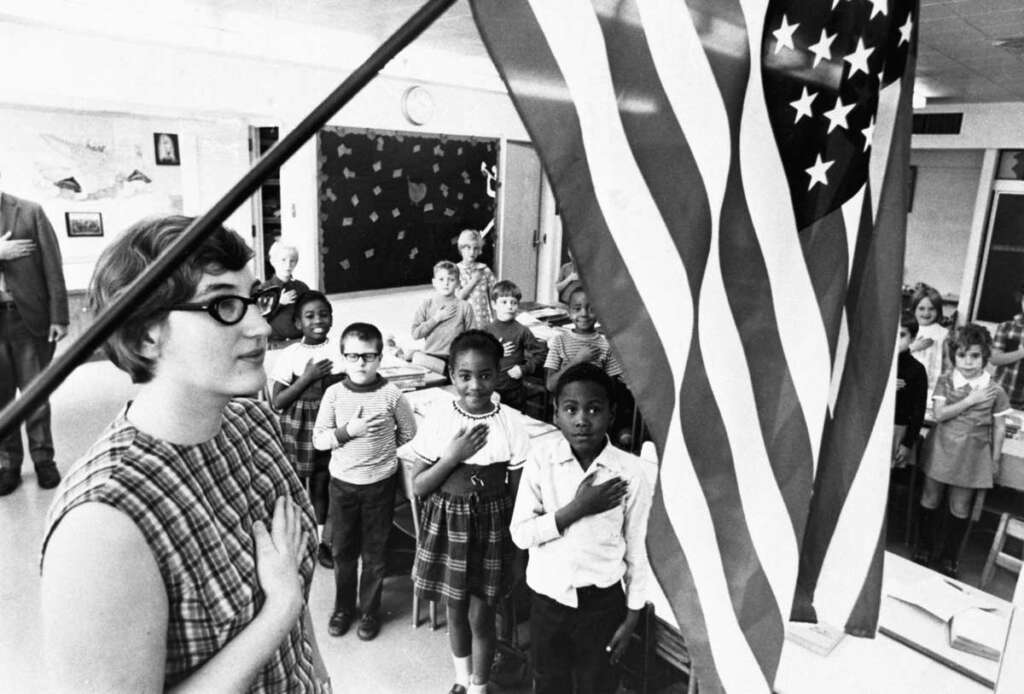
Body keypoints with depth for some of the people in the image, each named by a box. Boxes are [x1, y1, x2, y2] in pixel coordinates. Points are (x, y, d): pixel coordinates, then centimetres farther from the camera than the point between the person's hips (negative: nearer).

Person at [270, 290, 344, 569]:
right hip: (295, 428, -1)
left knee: (322, 484, 11)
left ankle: (322, 541, 29)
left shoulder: (339, 352, -3)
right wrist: (307, 378, -17)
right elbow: (277, 402, -8)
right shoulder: (289, 355, -7)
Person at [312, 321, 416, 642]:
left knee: (374, 550, 11)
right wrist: (348, 431, -20)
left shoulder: (391, 394, -11)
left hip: (380, 482, -2)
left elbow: (409, 432, 3)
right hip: (342, 482, 2)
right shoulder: (334, 393, -7)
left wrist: (381, 447, 0)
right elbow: (318, 439, -6)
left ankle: (370, 610, 30)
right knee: (343, 549, 15)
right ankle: (343, 606, 36)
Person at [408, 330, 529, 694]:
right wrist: (452, 455, -21)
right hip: (446, 523, 2)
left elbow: (517, 491, -4)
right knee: (455, 610, 20)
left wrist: (516, 538, -6)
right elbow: (418, 486, -7)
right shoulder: (438, 418, -11)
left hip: (491, 527, -1)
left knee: (481, 615, 10)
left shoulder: (510, 423, -12)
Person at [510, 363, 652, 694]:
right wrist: (577, 508, -23)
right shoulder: (540, 460, -13)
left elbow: (636, 550, -5)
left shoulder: (630, 472, -15)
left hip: (602, 601, -1)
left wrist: (632, 617, 1)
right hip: (548, 598, 1)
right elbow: (520, 533, -13)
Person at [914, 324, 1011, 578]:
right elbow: (938, 414, -13)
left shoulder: (994, 391, -6)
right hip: (941, 449, 1)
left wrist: (995, 459, 2)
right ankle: (924, 545, 29)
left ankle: (949, 556, 25)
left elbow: (999, 427, 1)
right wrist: (970, 400, -18)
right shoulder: (944, 381, -5)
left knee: (960, 507, 8)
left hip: (972, 455, 0)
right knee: (930, 499, 11)